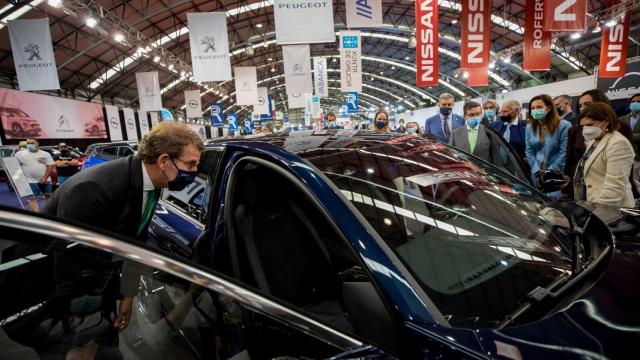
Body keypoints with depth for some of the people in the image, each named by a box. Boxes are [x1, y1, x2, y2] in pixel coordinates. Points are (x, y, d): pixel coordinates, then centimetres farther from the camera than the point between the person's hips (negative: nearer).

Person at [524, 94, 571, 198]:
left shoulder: (564, 126, -6)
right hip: (537, 175, 4)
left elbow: (564, 153, -9)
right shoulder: (530, 127, 8)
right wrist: (537, 171, -5)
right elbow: (529, 152, 7)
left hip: (556, 175, -4)